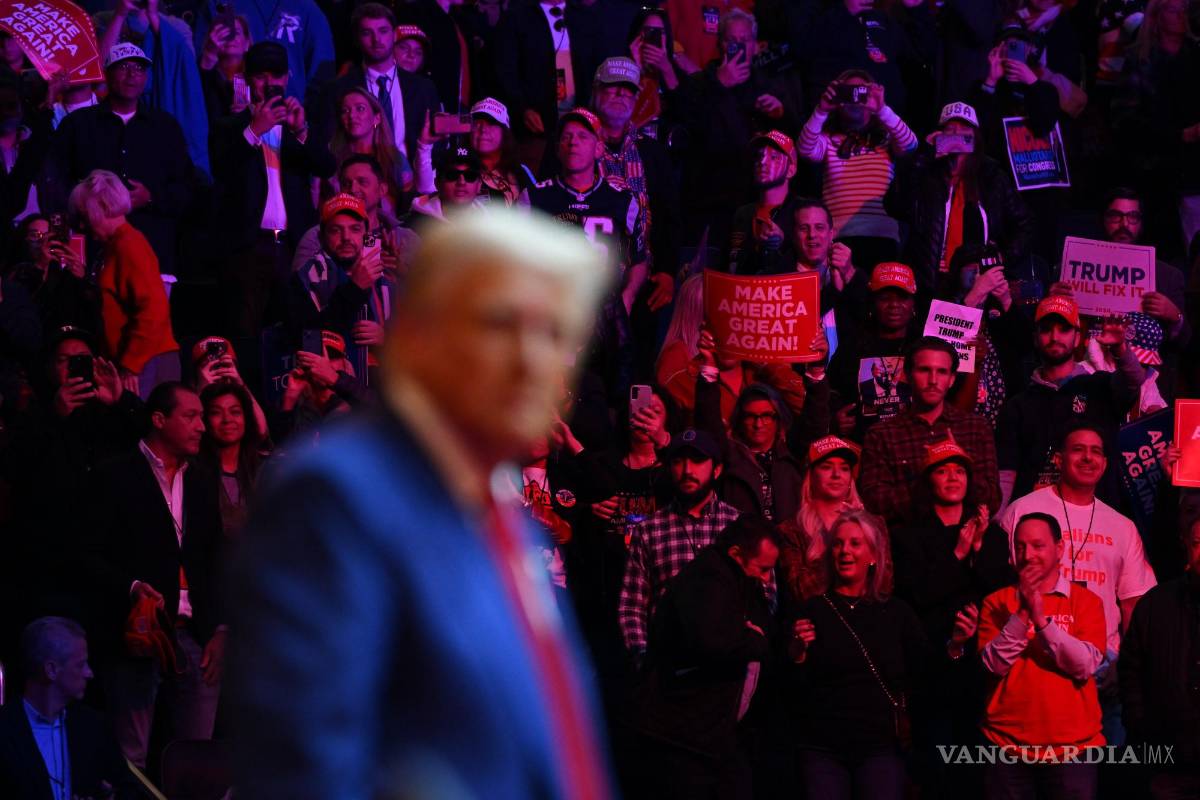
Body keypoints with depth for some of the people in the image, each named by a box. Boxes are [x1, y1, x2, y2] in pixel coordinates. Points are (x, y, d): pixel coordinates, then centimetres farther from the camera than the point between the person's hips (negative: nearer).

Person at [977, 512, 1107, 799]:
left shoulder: (1085, 601, 4)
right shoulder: (997, 603, 8)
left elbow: (1085, 665, -11)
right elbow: (994, 664, -6)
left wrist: (1041, 619, -18)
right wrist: (1022, 612, -15)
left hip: (1072, 749, -1)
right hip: (1008, 748, 1)